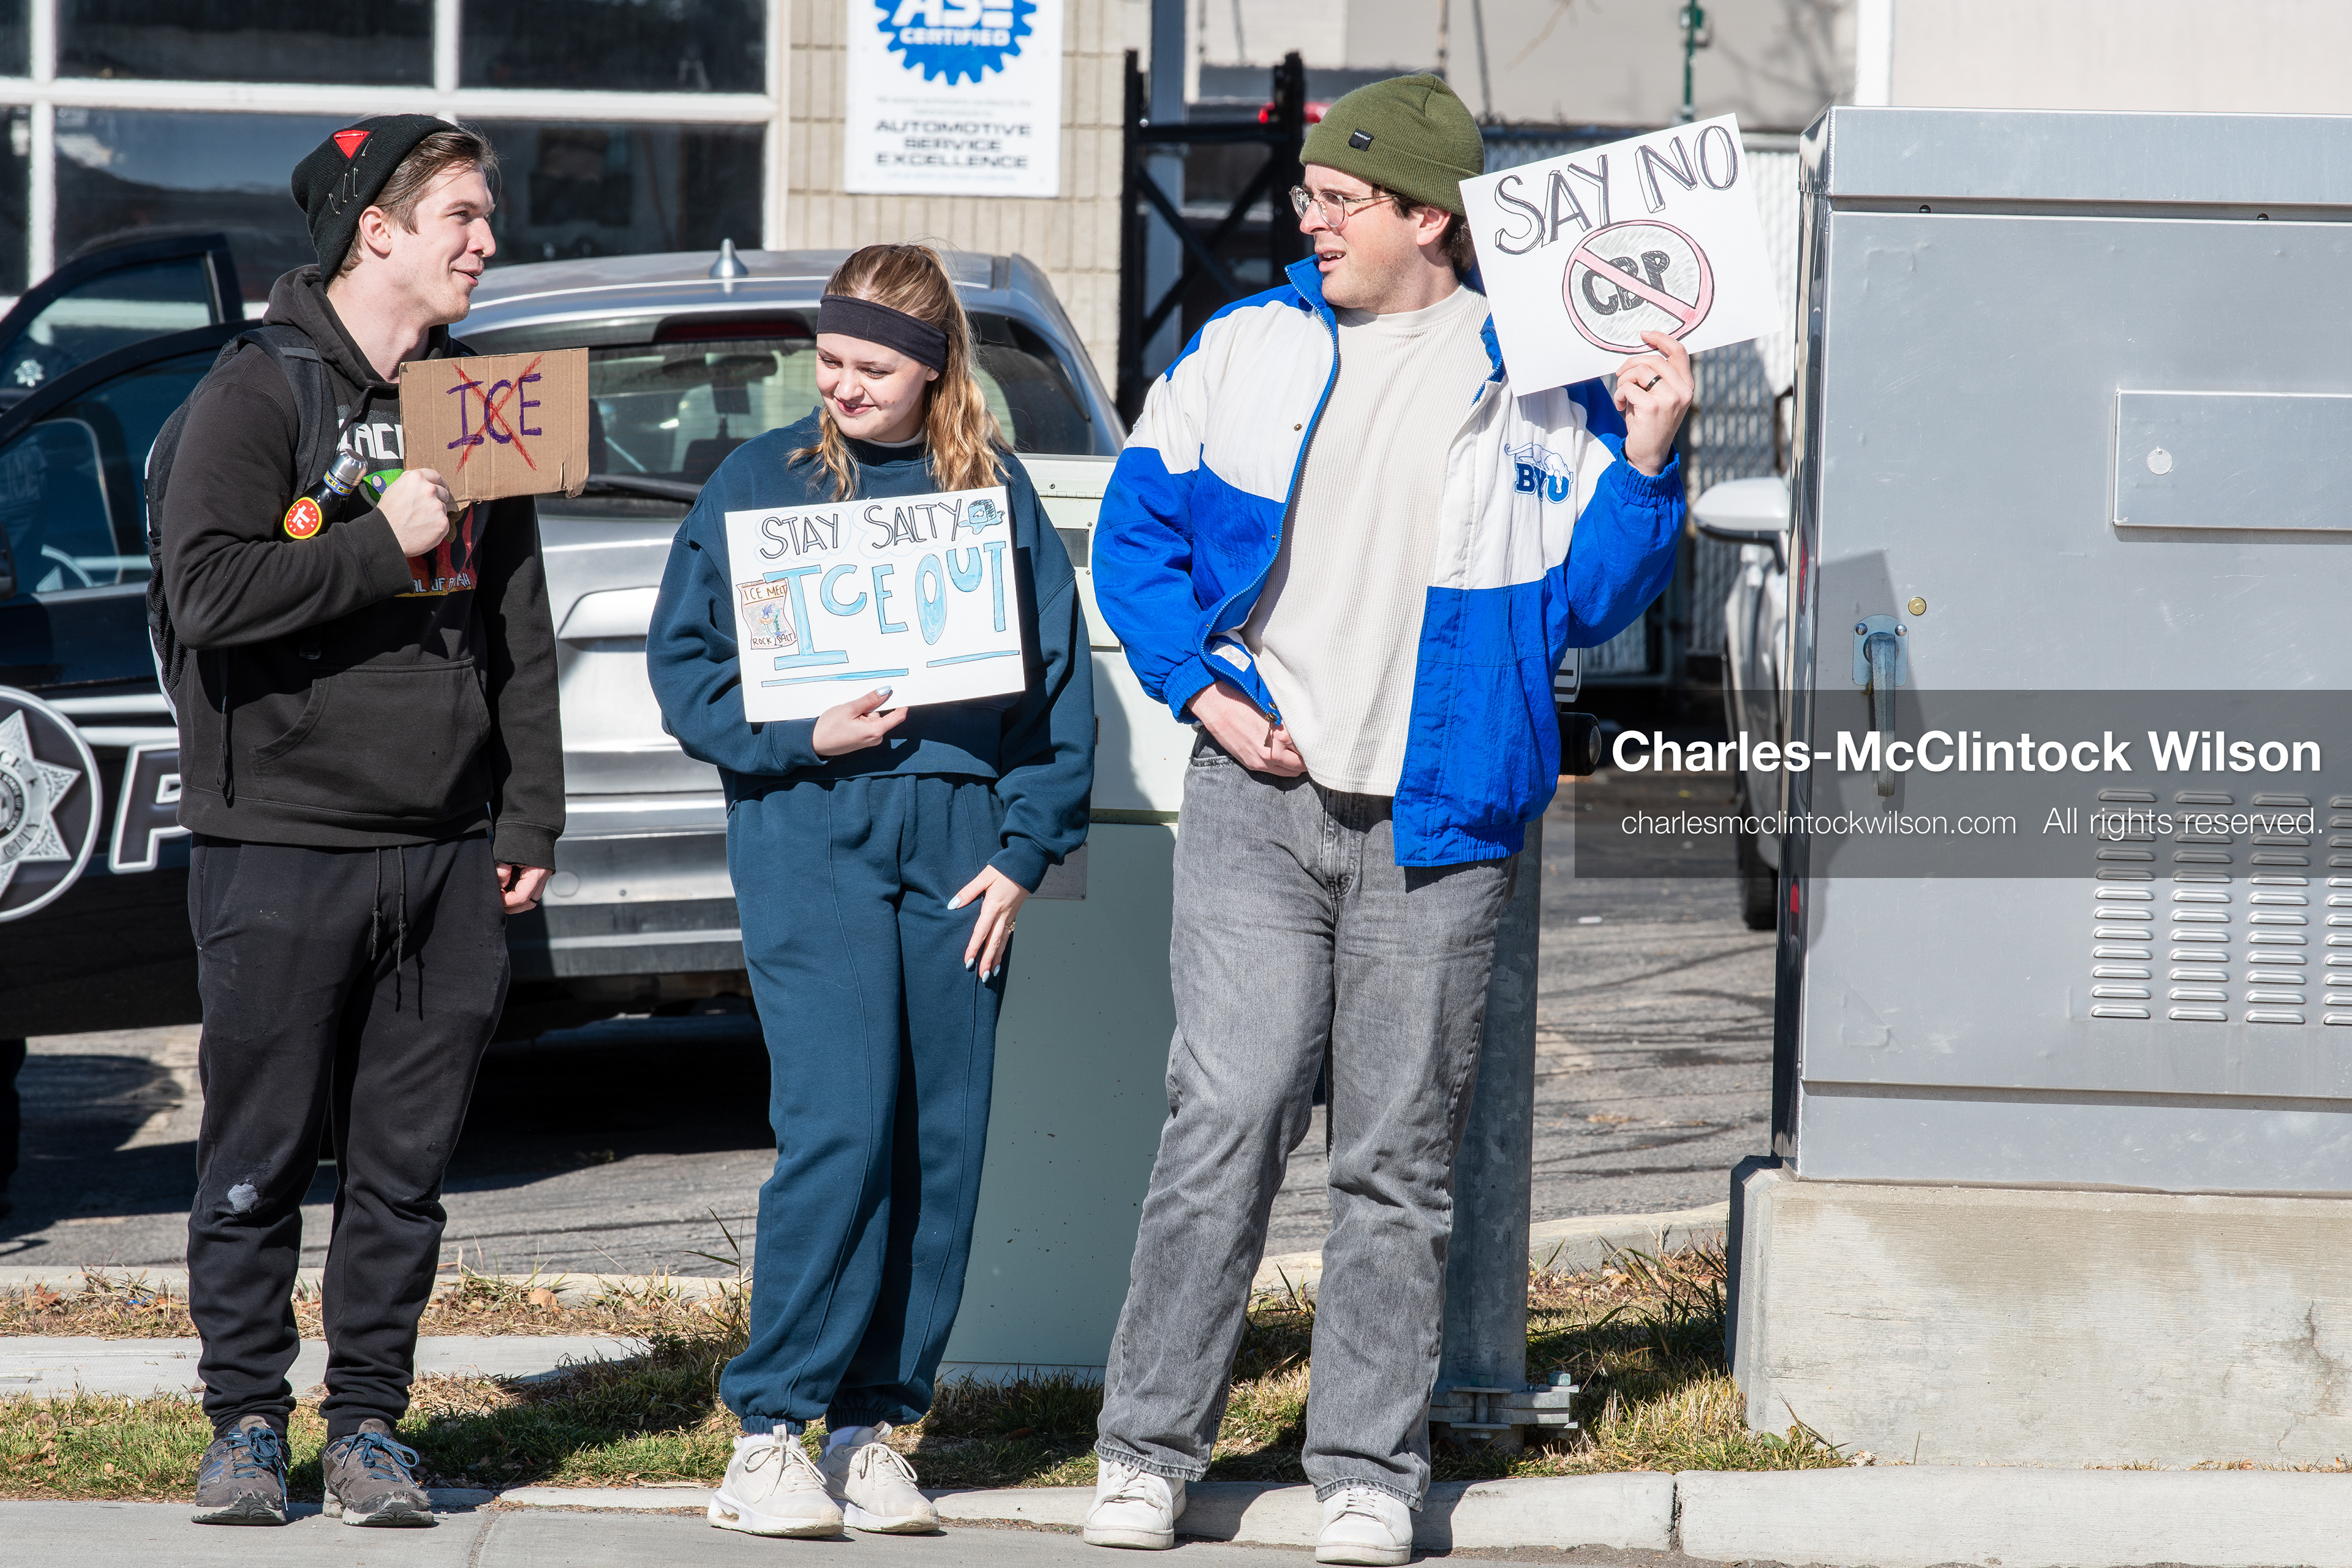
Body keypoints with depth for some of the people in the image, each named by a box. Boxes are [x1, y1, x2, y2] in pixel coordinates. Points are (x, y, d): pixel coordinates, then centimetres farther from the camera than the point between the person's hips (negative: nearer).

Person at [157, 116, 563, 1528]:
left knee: (408, 1163, 6)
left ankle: (371, 1423, 14)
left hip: (446, 854, 5)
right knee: (259, 1161, 1)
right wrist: (384, 543, -15)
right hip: (283, 842, -5)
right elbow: (210, 593, -17)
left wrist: (530, 822, 10)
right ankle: (247, 1422, 10)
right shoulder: (259, 395, -5)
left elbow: (522, 634, 16)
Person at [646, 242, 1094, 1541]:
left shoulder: (993, 489, 9)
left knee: (941, 1141, 1)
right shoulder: (761, 480, 6)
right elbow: (684, 664, 5)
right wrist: (799, 737, -11)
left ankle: (874, 1428, 9)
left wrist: (1024, 850, 0)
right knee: (839, 1126, -14)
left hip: (956, 836, 3)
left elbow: (1056, 676, 9)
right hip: (808, 832, -3)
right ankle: (768, 1430, -9)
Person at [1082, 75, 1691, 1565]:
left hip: (1439, 824, 0)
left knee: (1400, 1158, 4)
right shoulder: (1245, 350, 7)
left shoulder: (1539, 383, 2)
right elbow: (1136, 530, 12)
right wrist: (1205, 690, 0)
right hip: (1261, 799, 1)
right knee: (1225, 1123, -8)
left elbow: (1586, 601, 4)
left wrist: (1645, 461, -11)